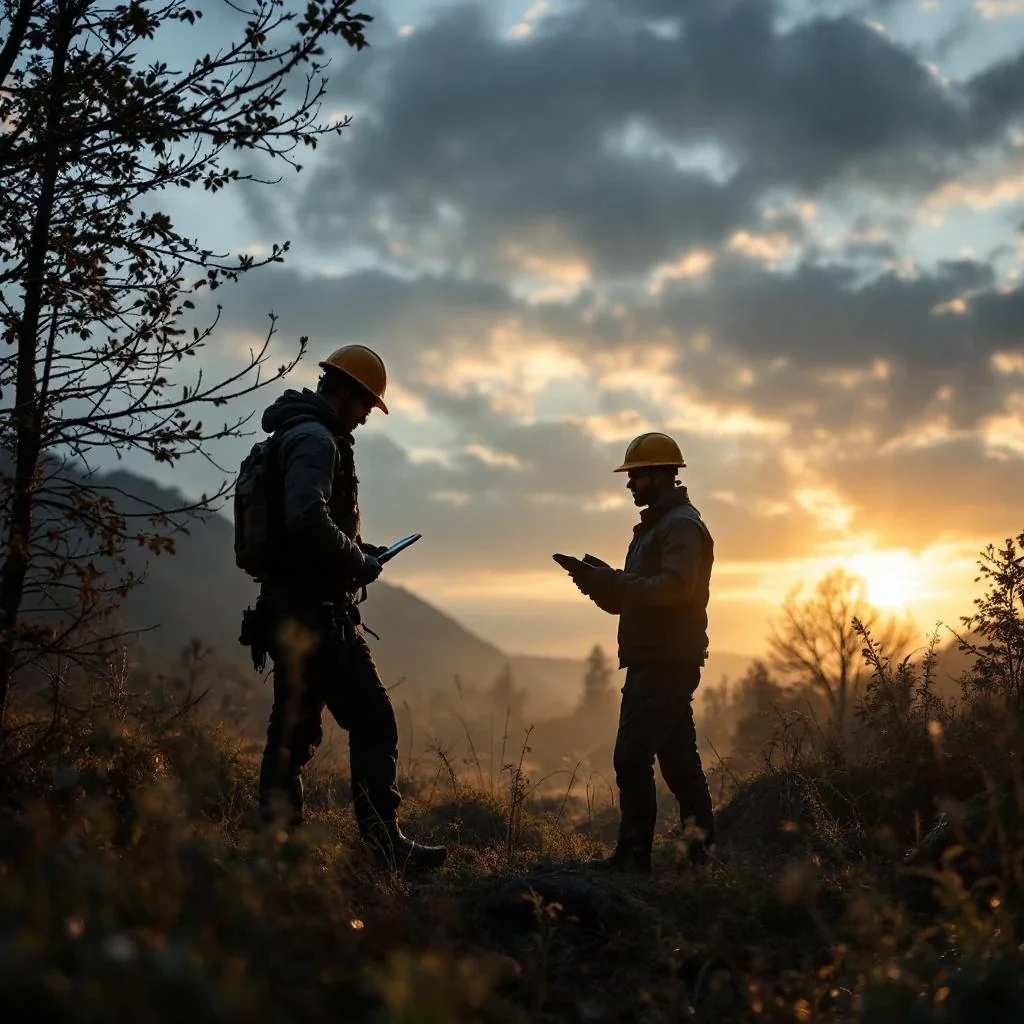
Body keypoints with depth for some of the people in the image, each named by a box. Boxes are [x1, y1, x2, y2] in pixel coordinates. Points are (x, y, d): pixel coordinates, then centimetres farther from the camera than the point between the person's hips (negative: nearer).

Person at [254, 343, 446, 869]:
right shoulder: (316, 439, -12)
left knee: (294, 727, 11)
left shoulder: (296, 436, 21)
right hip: (317, 609, -11)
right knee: (373, 721, -6)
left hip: (288, 608, 11)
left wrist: (356, 551, 15)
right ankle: (384, 840, -5)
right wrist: (359, 563, -14)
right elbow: (307, 519, -28)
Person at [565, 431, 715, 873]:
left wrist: (609, 580, -20)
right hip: (652, 661, 10)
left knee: (632, 756, -13)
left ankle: (633, 853, -11)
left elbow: (674, 586, -24)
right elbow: (633, 598, 23)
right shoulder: (655, 525, 22)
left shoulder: (682, 525, -9)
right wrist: (600, 581, 4)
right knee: (678, 756, 12)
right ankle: (700, 841, 17)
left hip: (667, 663, -10)